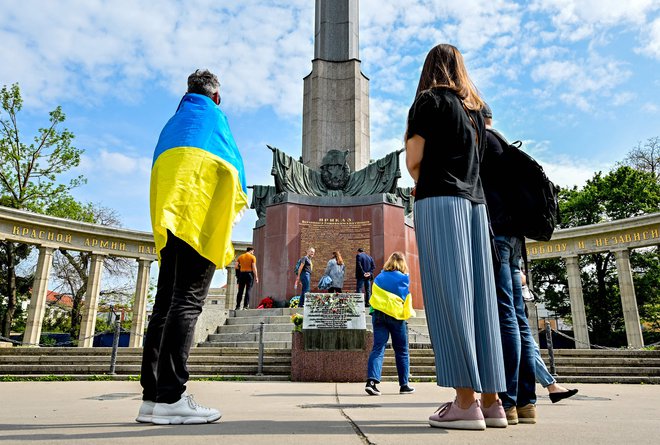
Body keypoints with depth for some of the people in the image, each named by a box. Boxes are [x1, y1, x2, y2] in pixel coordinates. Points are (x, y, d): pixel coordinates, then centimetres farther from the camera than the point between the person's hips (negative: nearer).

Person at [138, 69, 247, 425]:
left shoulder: (173, 121, 31)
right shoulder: (212, 114, 11)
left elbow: (160, 167, 26)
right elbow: (231, 158, 4)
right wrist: (238, 197, 17)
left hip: (168, 211, 7)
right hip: (200, 205, -7)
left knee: (166, 300, 2)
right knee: (188, 299, -15)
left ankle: (152, 396, -1)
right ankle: (170, 397, -21)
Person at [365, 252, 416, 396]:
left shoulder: (379, 278, 11)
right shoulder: (403, 278, -1)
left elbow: (374, 297, 15)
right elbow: (406, 299, 1)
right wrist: (408, 313, 14)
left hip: (378, 315, 3)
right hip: (396, 316, -3)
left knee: (378, 348, -1)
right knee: (401, 351, 10)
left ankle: (371, 381, -18)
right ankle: (404, 385, 18)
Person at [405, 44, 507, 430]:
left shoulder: (430, 99, 4)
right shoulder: (475, 107, 23)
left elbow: (414, 159, -3)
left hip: (439, 200, -6)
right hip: (475, 202, 7)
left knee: (448, 296, -10)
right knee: (479, 296, 2)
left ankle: (466, 401, -12)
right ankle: (491, 399, 4)